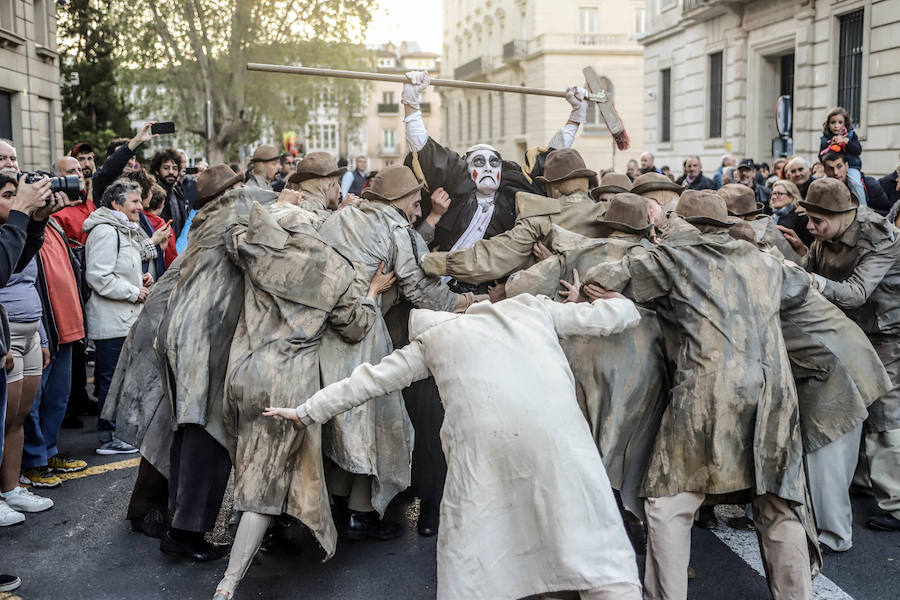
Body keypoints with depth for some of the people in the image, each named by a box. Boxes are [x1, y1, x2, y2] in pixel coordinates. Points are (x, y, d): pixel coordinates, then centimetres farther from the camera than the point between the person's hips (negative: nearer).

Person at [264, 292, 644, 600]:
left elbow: (370, 380, 32)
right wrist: (616, 302, 54)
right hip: (554, 428, 1)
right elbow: (612, 316, 31)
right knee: (591, 536, 7)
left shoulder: (431, 339, 30)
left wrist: (307, 413, 41)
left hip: (482, 435, 0)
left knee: (468, 542, 12)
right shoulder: (532, 307, 31)